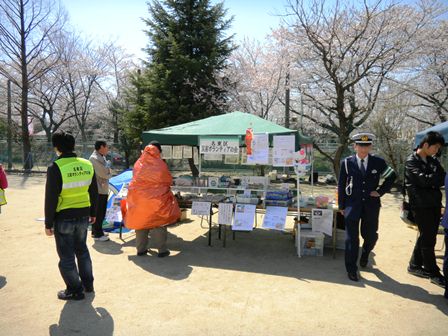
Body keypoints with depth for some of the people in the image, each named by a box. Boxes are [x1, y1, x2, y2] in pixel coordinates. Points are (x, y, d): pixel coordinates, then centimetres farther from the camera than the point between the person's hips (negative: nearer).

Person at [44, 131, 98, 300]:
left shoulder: (55, 168, -17)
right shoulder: (87, 165, 0)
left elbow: (51, 198, -14)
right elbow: (94, 192, 8)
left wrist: (48, 223, -5)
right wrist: (93, 213, 19)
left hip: (64, 218, -5)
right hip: (83, 215, 6)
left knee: (66, 256, 9)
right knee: (81, 249, 22)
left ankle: (75, 290, 20)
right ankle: (87, 284, 32)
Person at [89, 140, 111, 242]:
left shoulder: (102, 157, 14)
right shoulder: (94, 158, -17)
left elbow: (107, 174, 14)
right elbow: (105, 173, -21)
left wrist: (107, 171, -9)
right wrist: (107, 165, -2)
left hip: (103, 189, 9)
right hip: (98, 190, -9)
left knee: (101, 212, 16)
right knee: (98, 213, -2)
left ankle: (96, 231, 28)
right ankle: (97, 234, 6)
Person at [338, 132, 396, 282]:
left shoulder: (378, 162, 0)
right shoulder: (347, 162, -3)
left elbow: (392, 176, 15)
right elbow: (341, 185, 2)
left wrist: (381, 191, 3)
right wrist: (342, 206, 1)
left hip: (371, 204, 2)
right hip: (352, 205, -2)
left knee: (371, 235, 13)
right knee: (352, 238, -1)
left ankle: (365, 254, 45)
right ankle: (351, 268, 11)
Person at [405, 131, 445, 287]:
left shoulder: (433, 160, 13)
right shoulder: (412, 161, -10)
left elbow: (441, 179, 6)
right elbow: (424, 179, -22)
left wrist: (437, 179, -15)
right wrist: (440, 177, -12)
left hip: (434, 204, 7)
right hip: (421, 205, -7)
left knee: (426, 237, 13)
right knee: (428, 239, -1)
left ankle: (415, 265, 27)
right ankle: (433, 273, 10)